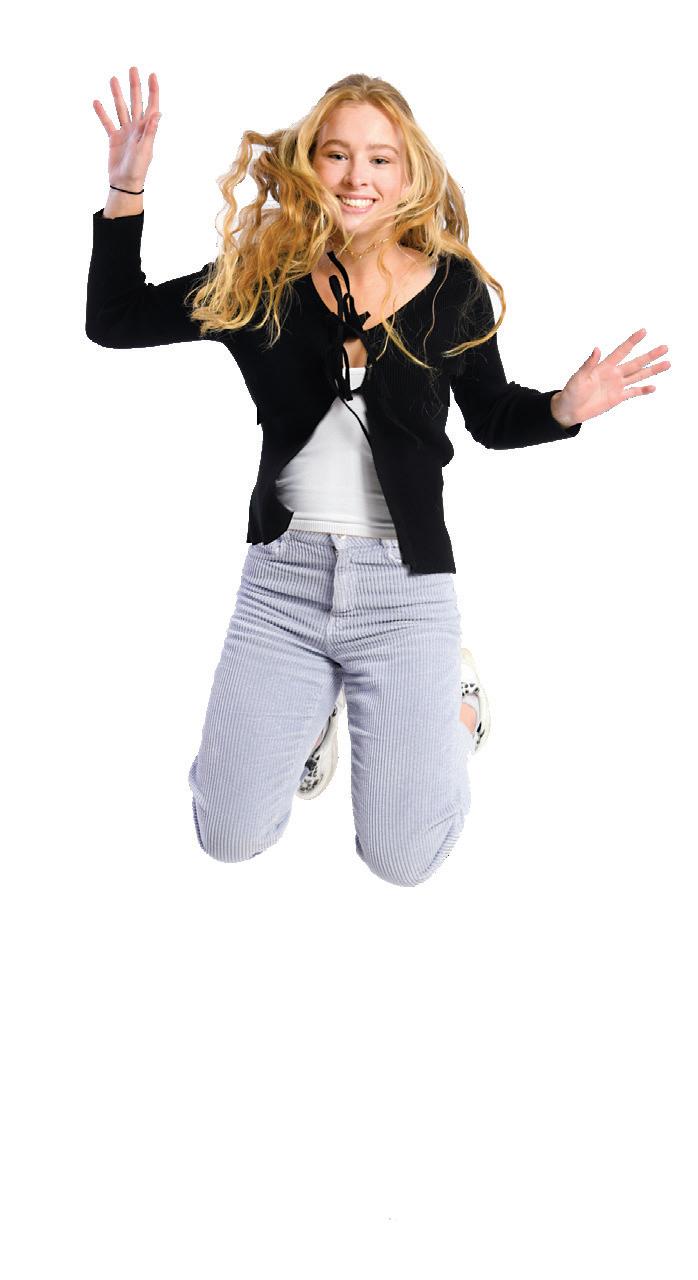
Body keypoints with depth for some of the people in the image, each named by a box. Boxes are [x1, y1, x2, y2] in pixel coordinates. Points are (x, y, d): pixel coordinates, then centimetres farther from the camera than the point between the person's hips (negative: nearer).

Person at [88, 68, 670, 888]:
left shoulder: (453, 289, -3)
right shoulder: (261, 281, -2)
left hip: (404, 584, -1)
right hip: (282, 577, 2)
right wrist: (126, 191, -10)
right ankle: (316, 699, 30)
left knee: (404, 858, -3)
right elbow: (112, 321, 1)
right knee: (229, 839, 2)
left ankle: (449, 684, 26)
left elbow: (492, 417, 10)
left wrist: (564, 408, -11)